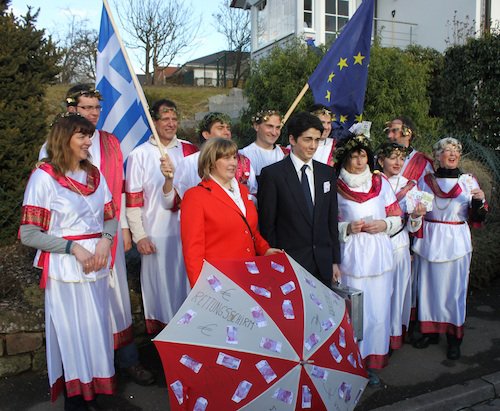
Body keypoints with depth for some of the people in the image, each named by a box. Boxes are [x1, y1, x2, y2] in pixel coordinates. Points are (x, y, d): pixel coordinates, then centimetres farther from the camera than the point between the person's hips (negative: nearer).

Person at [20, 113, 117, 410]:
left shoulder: (94, 174, 8)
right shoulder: (44, 177, -8)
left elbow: (111, 218, 12)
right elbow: (29, 234, -10)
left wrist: (105, 240, -8)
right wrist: (73, 247, -16)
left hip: (97, 263, 5)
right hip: (65, 267, -5)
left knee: (97, 328, 13)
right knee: (71, 330, 6)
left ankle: (96, 386, 32)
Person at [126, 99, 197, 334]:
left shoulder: (189, 150, 5)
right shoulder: (139, 155, -2)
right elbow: (133, 200, -4)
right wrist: (139, 236, -7)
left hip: (186, 231, 2)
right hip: (155, 234, -2)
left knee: (185, 282, 11)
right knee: (158, 285, 8)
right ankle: (159, 335, 26)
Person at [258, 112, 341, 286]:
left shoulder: (327, 172, 8)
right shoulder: (272, 174, -7)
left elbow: (332, 219, 11)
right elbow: (267, 225, -5)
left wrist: (335, 261, 9)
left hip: (323, 264, 4)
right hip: (288, 265, -4)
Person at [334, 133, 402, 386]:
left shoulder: (381, 182, 6)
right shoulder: (335, 186, -1)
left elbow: (397, 219, 11)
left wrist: (384, 225, -9)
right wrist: (347, 228, -15)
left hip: (378, 257, 3)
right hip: (350, 258, -2)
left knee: (378, 311, 6)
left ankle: (373, 363, 22)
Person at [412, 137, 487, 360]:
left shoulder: (468, 181, 2)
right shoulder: (426, 180, 5)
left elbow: (476, 219, 2)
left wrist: (479, 201, -16)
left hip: (456, 243, -1)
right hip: (428, 241, 2)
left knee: (454, 289, 3)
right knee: (428, 286, 8)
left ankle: (454, 338, 17)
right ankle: (430, 331, 24)